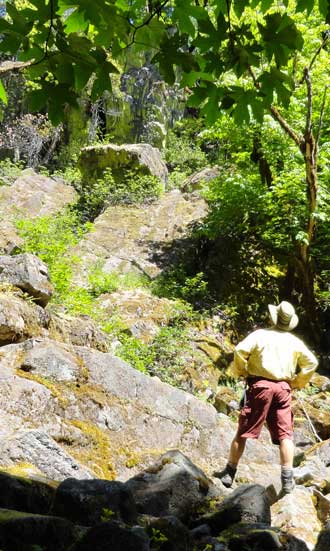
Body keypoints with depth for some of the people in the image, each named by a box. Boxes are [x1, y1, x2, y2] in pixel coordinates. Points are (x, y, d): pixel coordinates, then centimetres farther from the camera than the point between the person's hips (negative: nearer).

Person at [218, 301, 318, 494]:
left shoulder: (261, 334, -1)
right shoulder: (295, 341, 12)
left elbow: (240, 350, -13)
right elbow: (312, 362, 15)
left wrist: (240, 371, 2)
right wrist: (298, 382, 20)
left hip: (260, 385, -2)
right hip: (283, 388, 3)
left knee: (243, 432, 5)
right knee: (285, 434, 4)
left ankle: (229, 473, 12)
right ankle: (287, 480, 0)